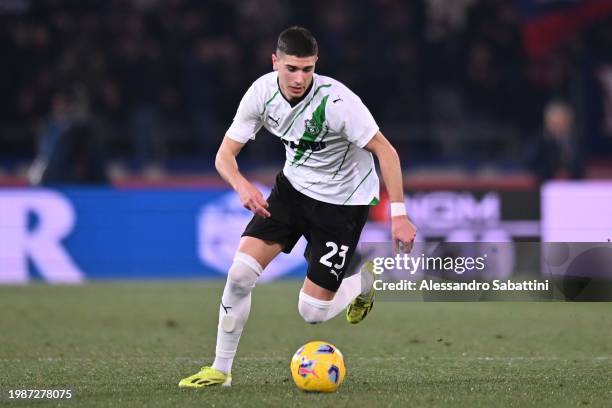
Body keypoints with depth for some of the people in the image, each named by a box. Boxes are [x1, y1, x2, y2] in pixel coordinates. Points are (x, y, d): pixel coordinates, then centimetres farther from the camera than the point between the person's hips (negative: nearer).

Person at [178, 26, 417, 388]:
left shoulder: (336, 101, -30)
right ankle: (220, 371, 4)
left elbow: (385, 151, -23)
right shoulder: (262, 93, -15)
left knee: (312, 312, -5)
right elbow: (225, 154, -10)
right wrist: (242, 186, -32)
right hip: (294, 185, 4)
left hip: (343, 200, -4)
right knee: (241, 273, -12)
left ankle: (362, 284, 30)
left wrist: (399, 214, -28)